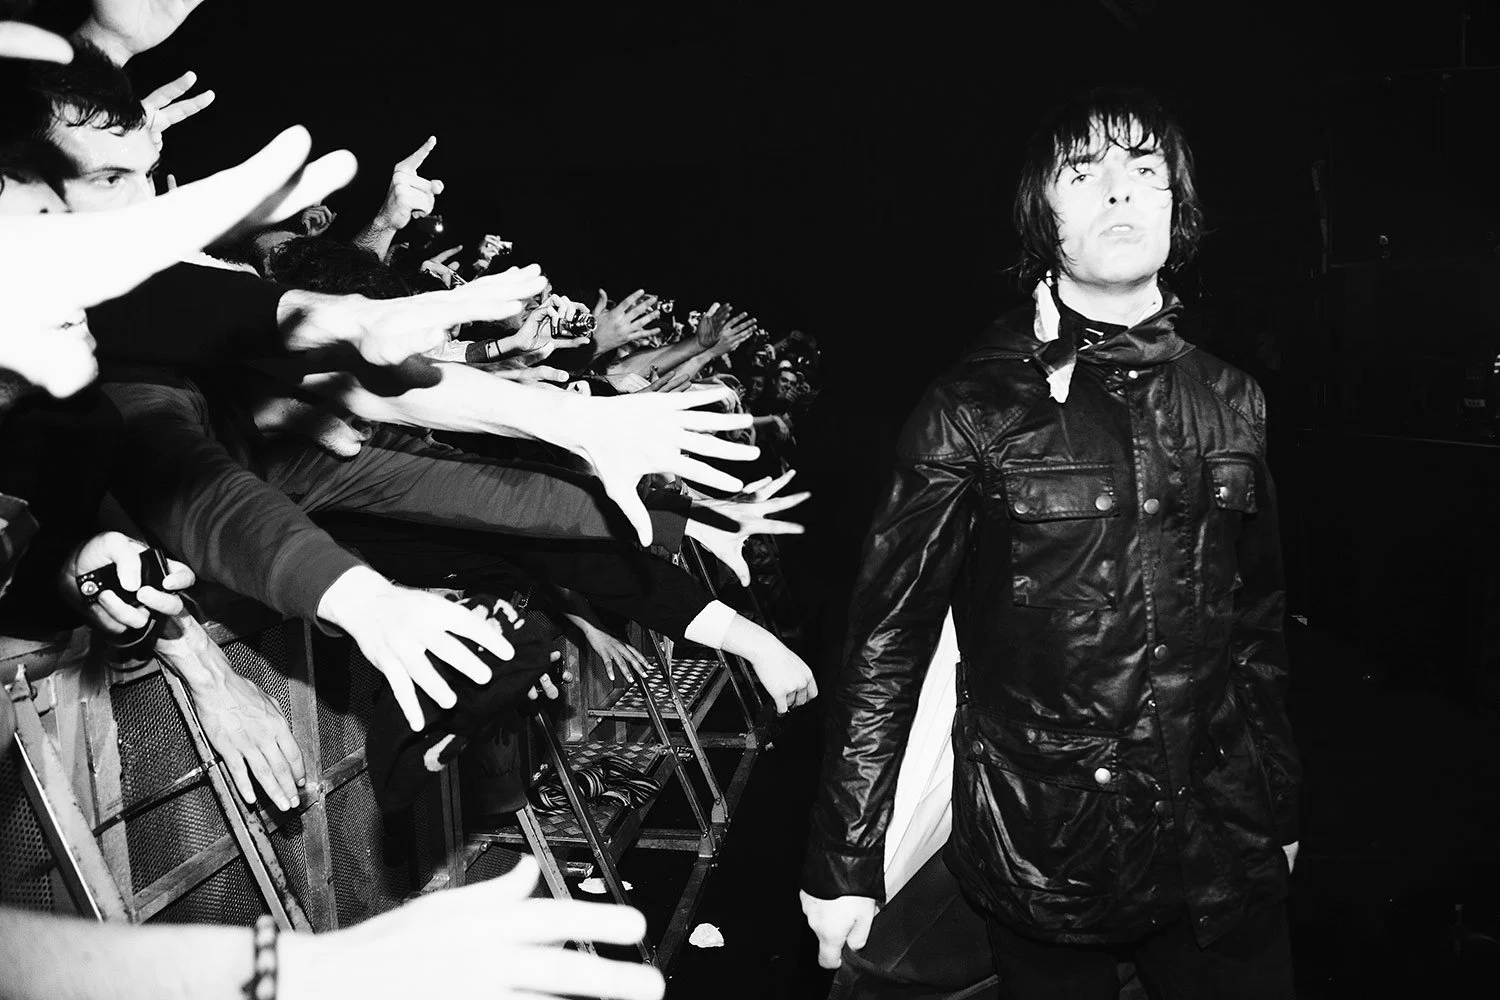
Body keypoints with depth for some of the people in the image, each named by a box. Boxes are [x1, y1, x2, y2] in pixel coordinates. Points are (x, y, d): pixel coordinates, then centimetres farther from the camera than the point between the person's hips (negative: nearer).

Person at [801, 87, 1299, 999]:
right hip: (1043, 863, -3)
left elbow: (1259, 622, 11)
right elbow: (886, 639, -11)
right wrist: (844, 864, -10)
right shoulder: (975, 409, -11)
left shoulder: (1230, 402, 3)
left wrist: (1282, 810, 16)